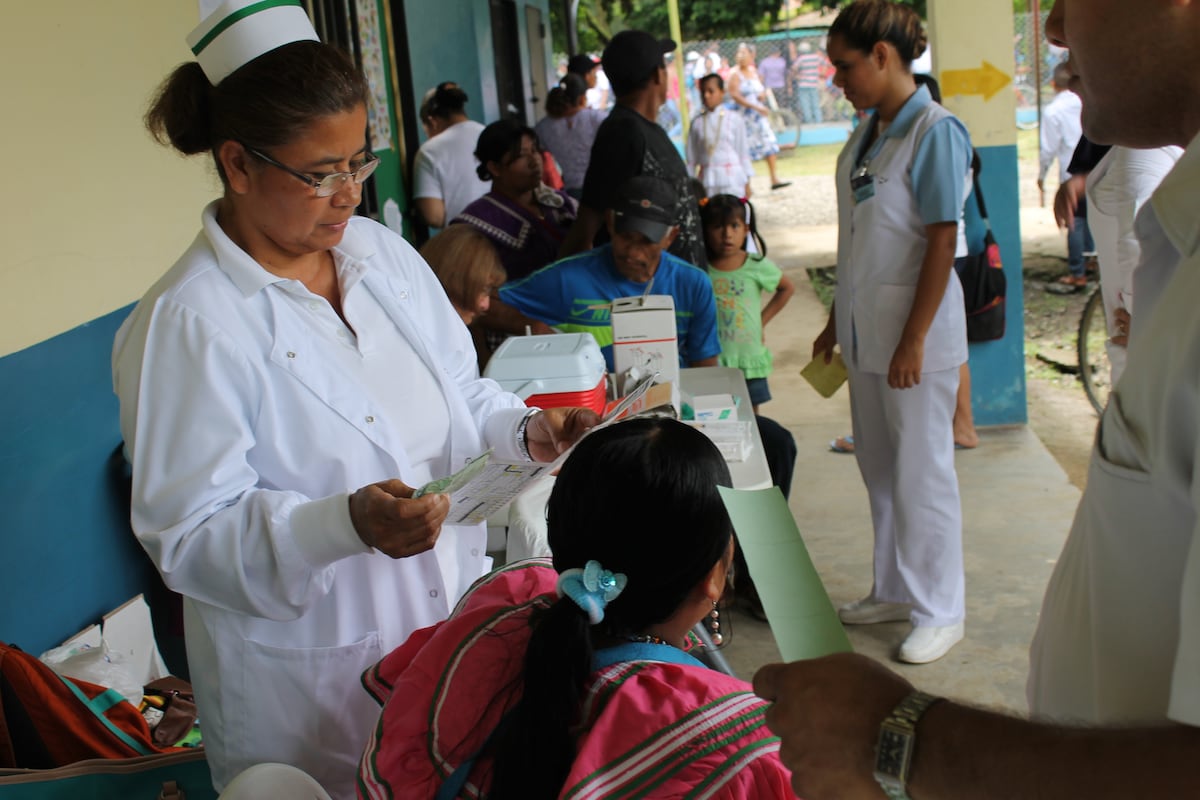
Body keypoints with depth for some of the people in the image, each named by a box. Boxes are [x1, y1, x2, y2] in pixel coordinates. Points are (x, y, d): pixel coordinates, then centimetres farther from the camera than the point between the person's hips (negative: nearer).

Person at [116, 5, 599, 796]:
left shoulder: (383, 251, 2)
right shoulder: (186, 324, -19)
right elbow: (190, 536, -20)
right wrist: (349, 524, -34)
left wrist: (527, 429, -10)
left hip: (456, 621, 7)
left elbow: (459, 393, 12)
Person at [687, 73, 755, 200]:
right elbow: (692, 157, 9)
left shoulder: (734, 119, 0)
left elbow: (743, 152, 3)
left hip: (732, 181, -2)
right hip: (707, 182, 2)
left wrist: (747, 183, 3)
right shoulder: (697, 123, 5)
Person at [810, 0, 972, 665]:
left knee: (922, 472, 1)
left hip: (914, 334, -8)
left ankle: (939, 612, 15)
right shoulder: (867, 133, 10)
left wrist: (914, 340, -19)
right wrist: (837, 321, 18)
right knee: (878, 467, 17)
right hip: (865, 331, 8)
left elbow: (943, 241, -17)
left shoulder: (935, 131, -14)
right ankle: (895, 590, 32)